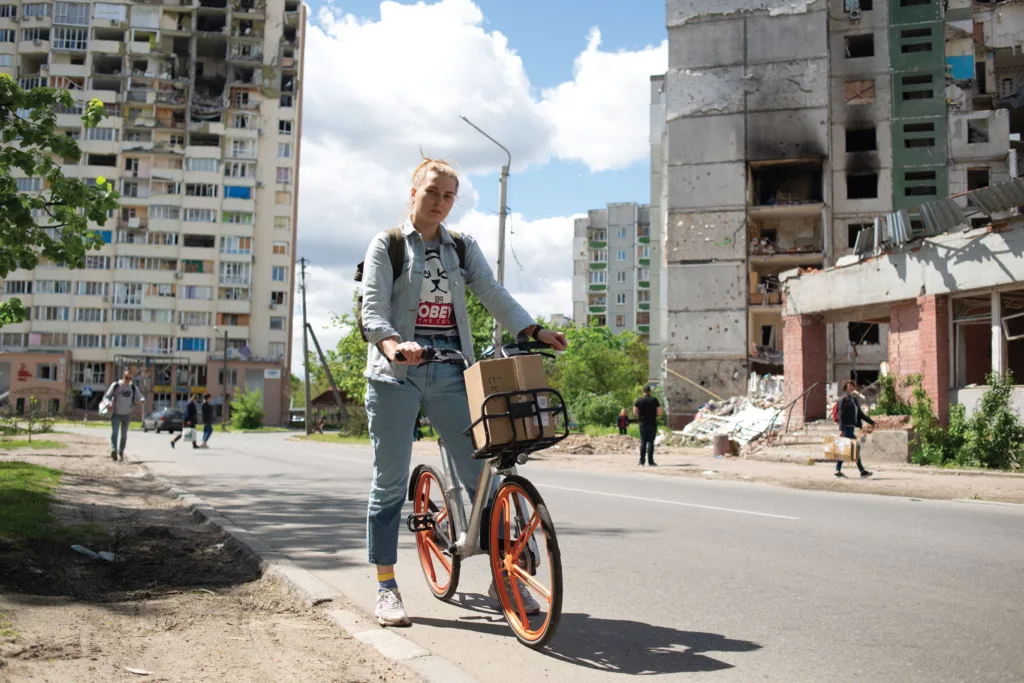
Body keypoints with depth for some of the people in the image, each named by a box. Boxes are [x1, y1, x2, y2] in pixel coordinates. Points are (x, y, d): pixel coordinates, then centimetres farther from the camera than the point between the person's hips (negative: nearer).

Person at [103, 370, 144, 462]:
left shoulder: (133, 388, 2)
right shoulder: (115, 385, -5)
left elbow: (140, 397, 2)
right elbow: (106, 397, -2)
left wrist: (142, 400, -24)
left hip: (127, 415, 3)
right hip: (116, 414, -3)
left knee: (124, 435, 10)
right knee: (114, 432, -19)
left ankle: (121, 453, 22)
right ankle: (114, 451, -33)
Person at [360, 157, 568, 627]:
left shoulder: (463, 248, 15)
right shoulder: (387, 245, 5)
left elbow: (493, 294, 3)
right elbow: (372, 309, -6)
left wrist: (533, 331, -13)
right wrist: (392, 344, -27)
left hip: (449, 374, 3)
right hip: (396, 375, -2)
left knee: (482, 473, -2)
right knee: (390, 481, 2)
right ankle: (386, 586, 15)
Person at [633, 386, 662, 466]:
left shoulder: (639, 400, 0)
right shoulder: (654, 400, -3)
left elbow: (634, 412, -3)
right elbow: (659, 412, -5)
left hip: (643, 423, 1)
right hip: (652, 423, -1)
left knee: (643, 442, 6)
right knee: (651, 442, -1)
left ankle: (641, 461, 4)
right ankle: (650, 461, -4)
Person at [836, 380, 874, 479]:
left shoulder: (853, 400, 18)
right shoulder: (843, 399, -8)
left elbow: (860, 414, 23)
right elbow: (841, 415, -15)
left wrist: (872, 422, 21)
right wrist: (841, 429, -21)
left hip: (851, 427, 9)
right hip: (846, 427, -9)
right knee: (856, 447, -8)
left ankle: (838, 470, 12)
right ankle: (862, 471, -5)